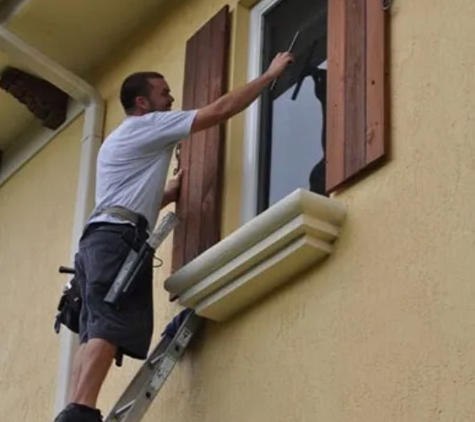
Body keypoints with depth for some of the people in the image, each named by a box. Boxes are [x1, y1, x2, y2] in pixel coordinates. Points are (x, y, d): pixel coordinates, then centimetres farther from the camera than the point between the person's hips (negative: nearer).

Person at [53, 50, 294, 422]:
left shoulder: (121, 140, 34)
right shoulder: (148, 125, 5)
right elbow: (220, 111, 0)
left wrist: (171, 191, 32)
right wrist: (270, 75, 6)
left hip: (99, 240, 10)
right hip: (120, 237, -10)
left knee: (97, 333, -2)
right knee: (111, 328, -24)